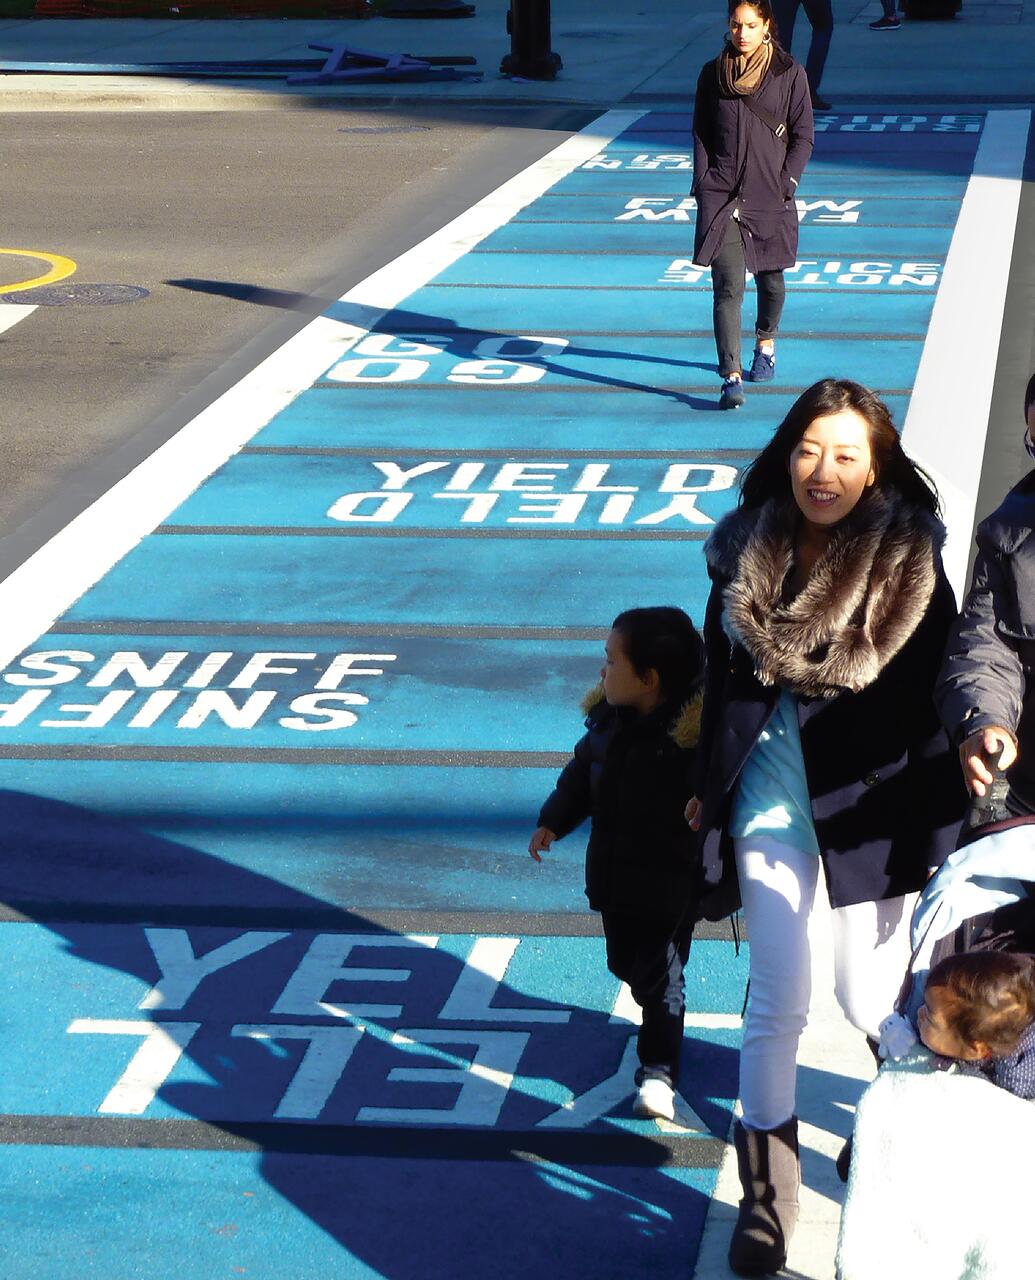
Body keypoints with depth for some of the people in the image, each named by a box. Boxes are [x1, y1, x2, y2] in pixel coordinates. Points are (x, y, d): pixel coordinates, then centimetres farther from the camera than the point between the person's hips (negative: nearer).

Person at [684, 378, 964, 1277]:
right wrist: (708, 787, 15)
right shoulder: (748, 552, -2)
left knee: (869, 997, 6)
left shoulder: (908, 563, -12)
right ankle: (769, 1196, 15)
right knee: (777, 1004, 2)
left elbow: (937, 701, -9)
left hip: (874, 805, -2)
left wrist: (938, 829, -9)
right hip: (770, 798, 2)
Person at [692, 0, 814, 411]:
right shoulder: (713, 74, 5)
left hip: (770, 195, 0)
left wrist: (786, 182, -7)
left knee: (769, 276, 16)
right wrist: (704, 184, 1)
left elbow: (803, 136, 2)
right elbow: (700, 134, 10)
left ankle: (766, 343, 45)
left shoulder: (789, 74, 0)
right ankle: (732, 377, -17)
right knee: (728, 286, -12)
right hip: (721, 193, 0)